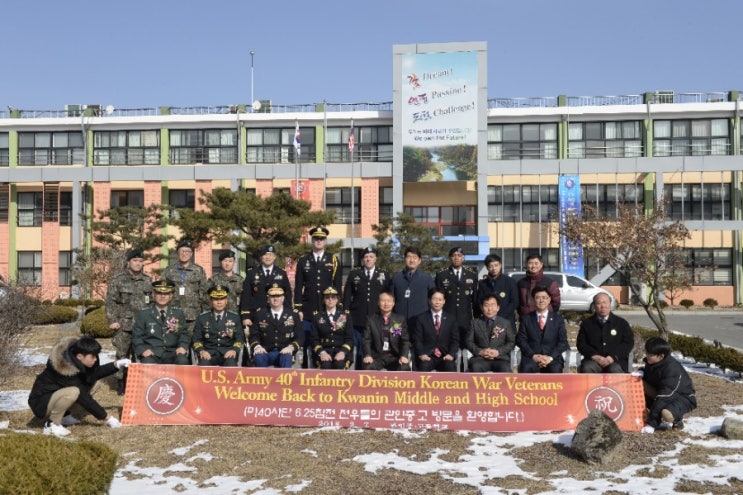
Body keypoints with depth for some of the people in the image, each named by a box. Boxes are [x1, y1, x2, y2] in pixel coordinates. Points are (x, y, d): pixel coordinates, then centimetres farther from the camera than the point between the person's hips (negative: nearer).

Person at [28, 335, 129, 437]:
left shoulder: (75, 359, -8)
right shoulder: (67, 369, -31)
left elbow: (95, 373, 10)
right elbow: (84, 398, -27)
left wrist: (117, 365, -3)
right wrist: (106, 417, -22)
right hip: (41, 402, -9)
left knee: (94, 383, -2)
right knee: (73, 392, -36)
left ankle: (64, 415, 6)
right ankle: (52, 424, -14)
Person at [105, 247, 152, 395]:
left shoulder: (147, 281, 11)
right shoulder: (117, 280, 0)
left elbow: (152, 302, 16)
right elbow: (110, 302, -2)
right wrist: (112, 320, -9)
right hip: (124, 325, -3)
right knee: (122, 356, 2)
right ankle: (121, 385, 11)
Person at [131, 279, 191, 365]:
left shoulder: (178, 313, 16)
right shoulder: (143, 313, 11)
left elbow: (184, 333, 12)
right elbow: (137, 336, 6)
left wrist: (182, 347, -8)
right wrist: (143, 349, -12)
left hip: (172, 353, 2)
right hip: (152, 353, -2)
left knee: (182, 361, -31)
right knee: (148, 363, -36)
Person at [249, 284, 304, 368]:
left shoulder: (293, 314, 9)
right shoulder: (260, 314, 11)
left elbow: (300, 336, 5)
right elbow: (253, 335, 8)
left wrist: (291, 347, -16)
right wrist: (257, 346, -15)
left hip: (284, 352, -1)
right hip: (266, 353, 1)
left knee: (286, 357, -36)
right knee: (258, 356, -34)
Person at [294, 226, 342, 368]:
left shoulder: (334, 260, 6)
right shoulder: (303, 261, 7)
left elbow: (338, 286, 4)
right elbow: (298, 287, 4)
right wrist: (298, 309, -2)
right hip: (308, 310, 0)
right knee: (307, 343, 2)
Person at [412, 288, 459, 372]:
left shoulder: (451, 318, 12)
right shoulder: (421, 318, 7)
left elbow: (455, 340, 8)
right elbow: (417, 340, 2)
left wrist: (451, 354, -11)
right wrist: (421, 354, -15)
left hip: (445, 357, 1)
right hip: (427, 356, -1)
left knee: (450, 367, -31)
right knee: (424, 366, -34)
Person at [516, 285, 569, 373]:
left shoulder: (558, 318, 11)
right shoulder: (526, 318, 11)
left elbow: (563, 342, 4)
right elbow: (521, 340, 5)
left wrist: (550, 357, -12)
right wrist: (533, 356, -12)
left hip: (552, 358, 0)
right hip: (531, 357, 0)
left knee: (555, 369, -33)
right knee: (526, 368, -33)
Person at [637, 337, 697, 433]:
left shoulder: (672, 369, -30)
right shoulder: (651, 362, -7)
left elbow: (666, 394, -31)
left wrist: (652, 422, -30)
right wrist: (641, 372, -13)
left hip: (684, 397, -8)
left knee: (667, 414, -39)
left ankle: (678, 419, 0)